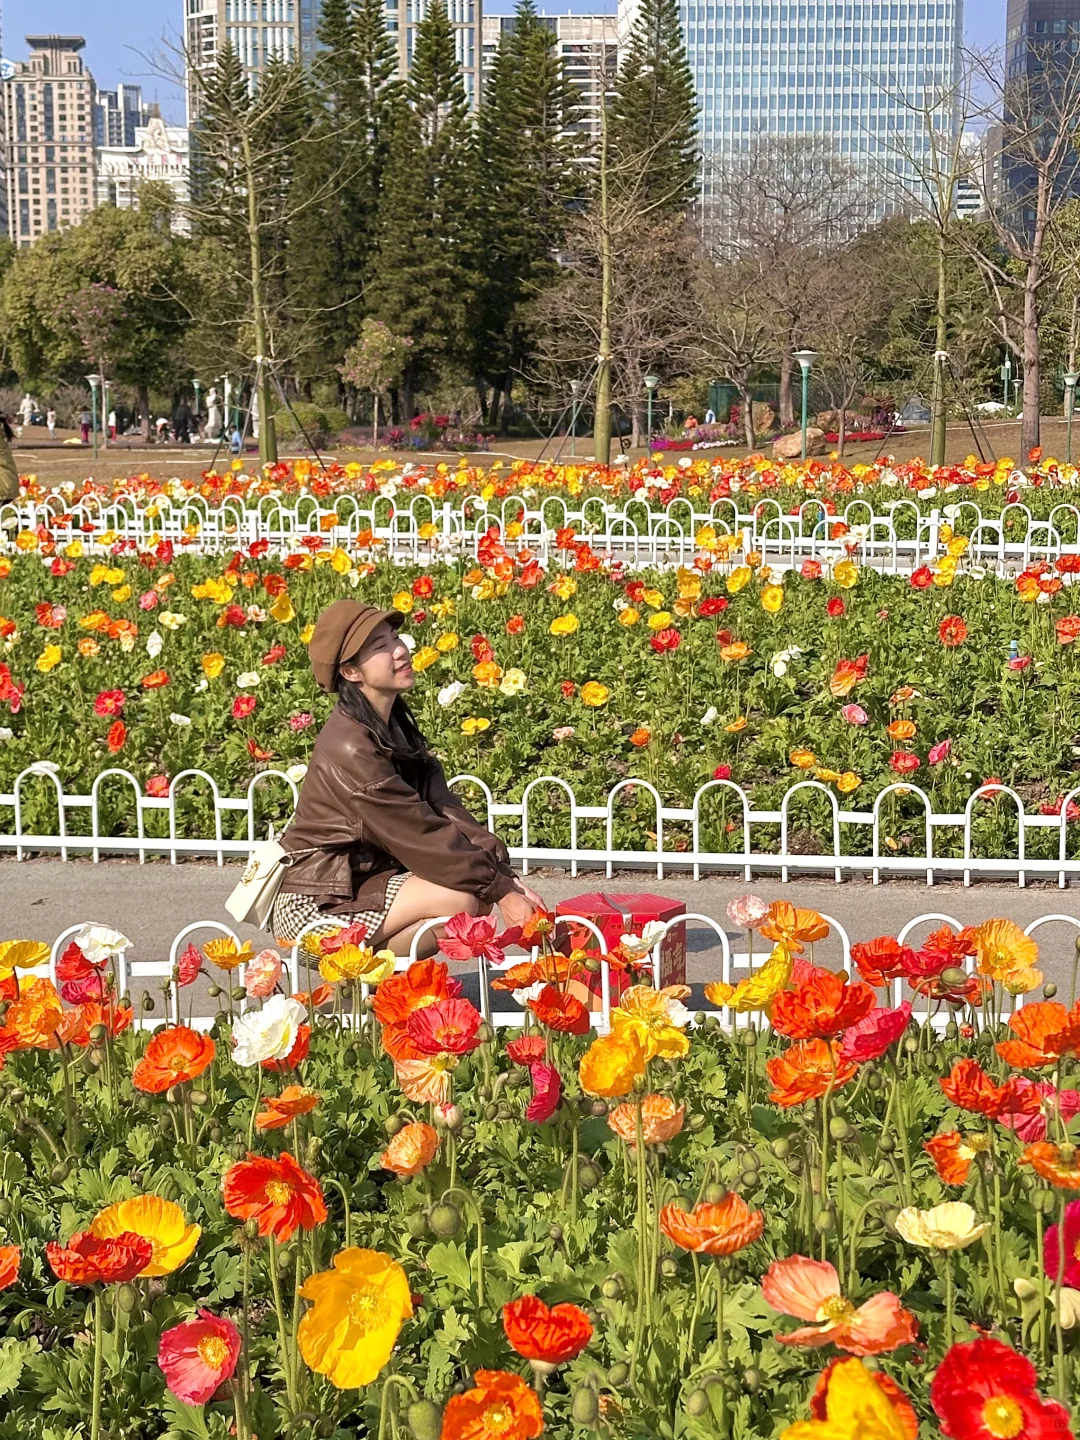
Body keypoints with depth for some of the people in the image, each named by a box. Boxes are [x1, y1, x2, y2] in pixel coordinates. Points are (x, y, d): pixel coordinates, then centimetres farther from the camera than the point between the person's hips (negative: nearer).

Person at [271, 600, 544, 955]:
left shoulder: (392, 723, 4)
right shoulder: (351, 749, -24)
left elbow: (443, 806, -3)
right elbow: (421, 835, -22)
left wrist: (507, 878, -12)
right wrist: (501, 890, -17)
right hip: (312, 909, -9)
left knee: (483, 889, -4)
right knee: (460, 899, -22)